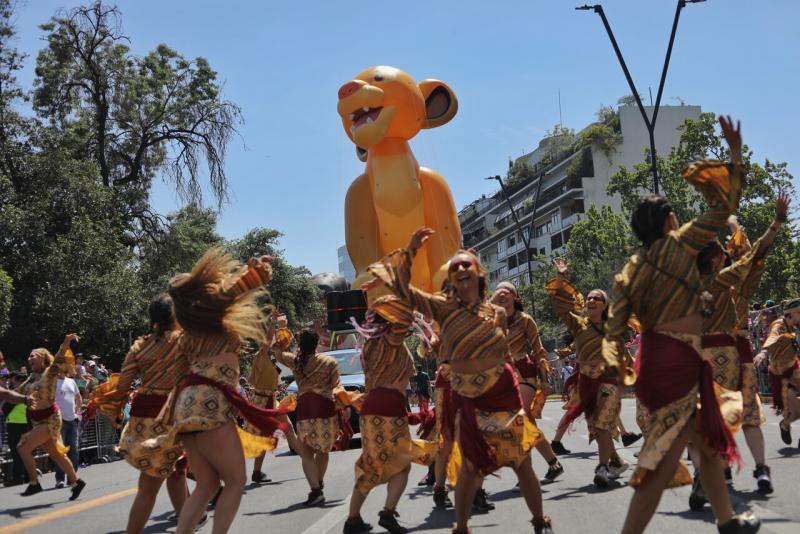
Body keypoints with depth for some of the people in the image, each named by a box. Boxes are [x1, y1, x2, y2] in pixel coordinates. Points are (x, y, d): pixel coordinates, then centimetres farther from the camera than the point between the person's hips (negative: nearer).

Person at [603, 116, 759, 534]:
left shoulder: (630, 270, 7)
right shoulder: (679, 245, -8)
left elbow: (614, 329, 2)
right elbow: (723, 207, -2)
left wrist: (618, 366, 9)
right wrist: (735, 153, 5)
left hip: (654, 358, 8)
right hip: (677, 359, -8)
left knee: (707, 439, 21)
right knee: (663, 461, -5)